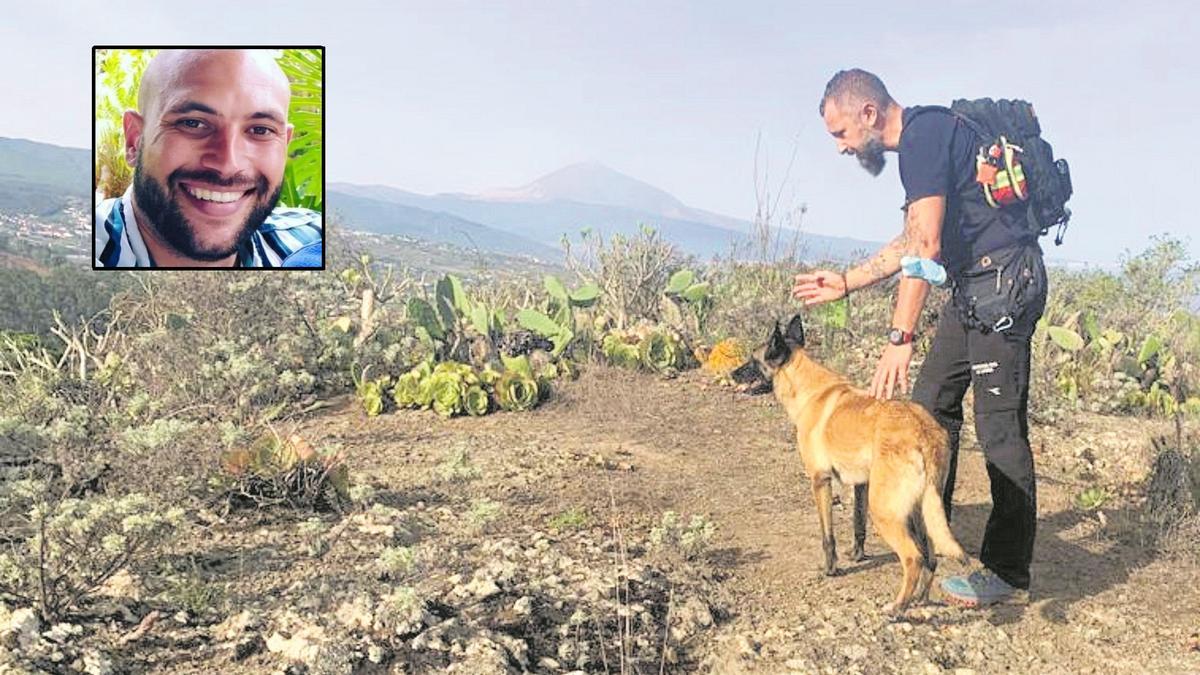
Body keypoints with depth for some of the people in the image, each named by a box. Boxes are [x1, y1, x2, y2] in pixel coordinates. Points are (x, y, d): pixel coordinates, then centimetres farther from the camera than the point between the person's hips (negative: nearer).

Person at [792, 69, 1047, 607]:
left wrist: (900, 337, -29)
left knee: (999, 425, -8)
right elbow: (911, 243, 27)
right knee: (932, 400, 14)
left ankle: (1008, 573, 0)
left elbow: (926, 245, -25)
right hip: (975, 285, 11)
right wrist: (846, 283, 27)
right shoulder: (922, 138, 18)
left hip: (1004, 277, -11)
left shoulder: (924, 135, -15)